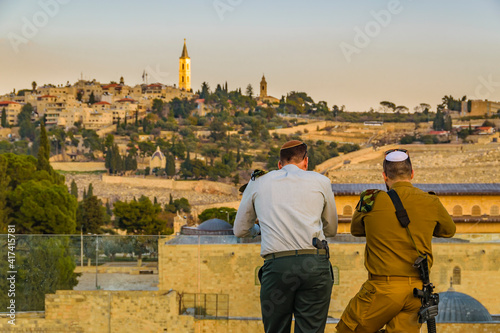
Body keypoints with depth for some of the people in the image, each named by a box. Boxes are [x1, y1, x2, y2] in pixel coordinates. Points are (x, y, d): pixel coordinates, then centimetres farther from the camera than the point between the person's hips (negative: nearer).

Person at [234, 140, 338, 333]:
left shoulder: (258, 183, 18)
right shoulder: (320, 182, 16)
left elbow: (240, 230, 27)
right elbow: (331, 230, 28)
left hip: (277, 264, 0)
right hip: (314, 263, 0)